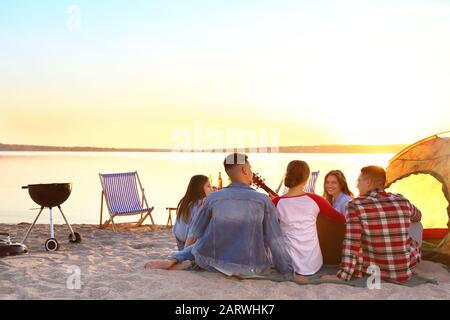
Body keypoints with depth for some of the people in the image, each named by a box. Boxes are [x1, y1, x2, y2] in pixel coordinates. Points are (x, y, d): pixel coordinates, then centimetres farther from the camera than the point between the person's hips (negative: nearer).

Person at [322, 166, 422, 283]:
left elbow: (351, 244, -18)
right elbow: (417, 216, 21)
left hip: (374, 270, -2)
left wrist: (342, 275, -13)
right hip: (406, 270, 2)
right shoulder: (402, 201, -3)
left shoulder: (356, 205, -14)